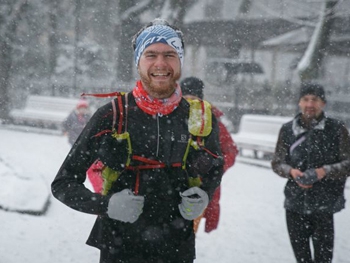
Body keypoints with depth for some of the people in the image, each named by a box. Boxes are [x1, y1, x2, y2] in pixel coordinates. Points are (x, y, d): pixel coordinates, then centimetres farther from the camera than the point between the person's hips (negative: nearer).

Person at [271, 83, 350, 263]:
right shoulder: (288, 130, 4)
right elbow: (277, 163, 9)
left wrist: (325, 171, -19)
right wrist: (291, 171, -12)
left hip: (324, 205, -3)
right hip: (295, 203, 3)